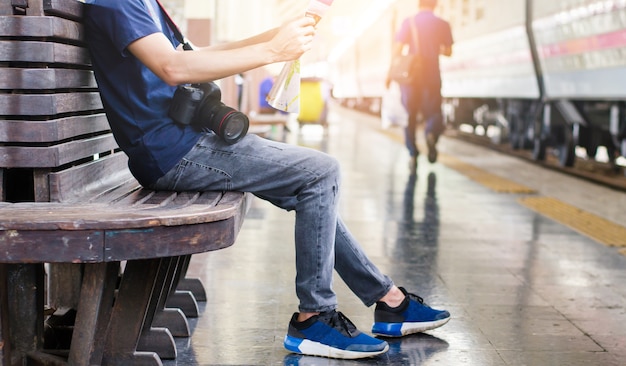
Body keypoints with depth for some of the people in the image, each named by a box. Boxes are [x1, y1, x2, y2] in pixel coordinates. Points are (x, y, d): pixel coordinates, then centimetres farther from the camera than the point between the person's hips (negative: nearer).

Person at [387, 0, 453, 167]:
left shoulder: (408, 22, -1)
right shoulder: (442, 25, 1)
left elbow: (397, 48, -8)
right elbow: (448, 52, 7)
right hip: (432, 77, 0)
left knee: (410, 116, 11)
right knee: (434, 114, 8)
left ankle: (413, 155, 8)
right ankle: (431, 133, -25)